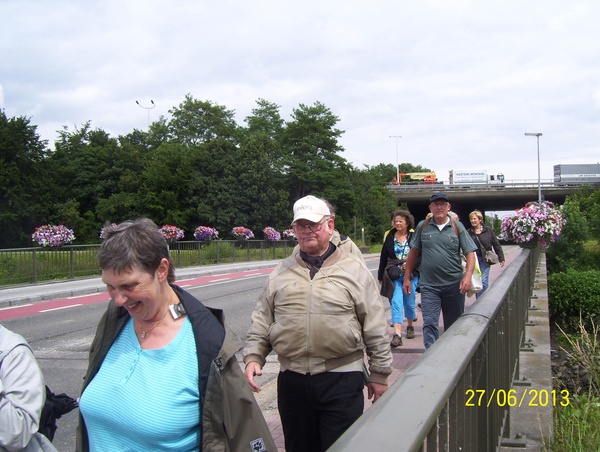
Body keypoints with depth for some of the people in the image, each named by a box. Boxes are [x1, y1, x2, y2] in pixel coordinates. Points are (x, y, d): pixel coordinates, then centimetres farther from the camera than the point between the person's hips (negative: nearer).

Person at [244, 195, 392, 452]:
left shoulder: (354, 270, 2)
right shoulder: (281, 272, 9)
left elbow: (375, 328, 3)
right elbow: (262, 320, 13)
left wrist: (379, 374, 2)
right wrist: (253, 357, 1)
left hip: (342, 381, -3)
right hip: (292, 380, 3)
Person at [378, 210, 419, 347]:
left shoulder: (413, 236, -1)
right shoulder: (389, 236, 4)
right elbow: (383, 257, 10)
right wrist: (380, 275, 12)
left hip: (411, 275, 0)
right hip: (394, 275, 0)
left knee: (409, 302, 11)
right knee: (396, 302, -11)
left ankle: (410, 326, 37)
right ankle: (397, 334, -15)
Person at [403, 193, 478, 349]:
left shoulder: (457, 227, 2)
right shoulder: (423, 226, 4)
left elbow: (470, 253, -1)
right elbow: (413, 252, 11)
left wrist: (467, 276, -16)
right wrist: (407, 277, 9)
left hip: (454, 284, 0)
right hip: (429, 285, 0)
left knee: (454, 325, 12)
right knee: (430, 324, -7)